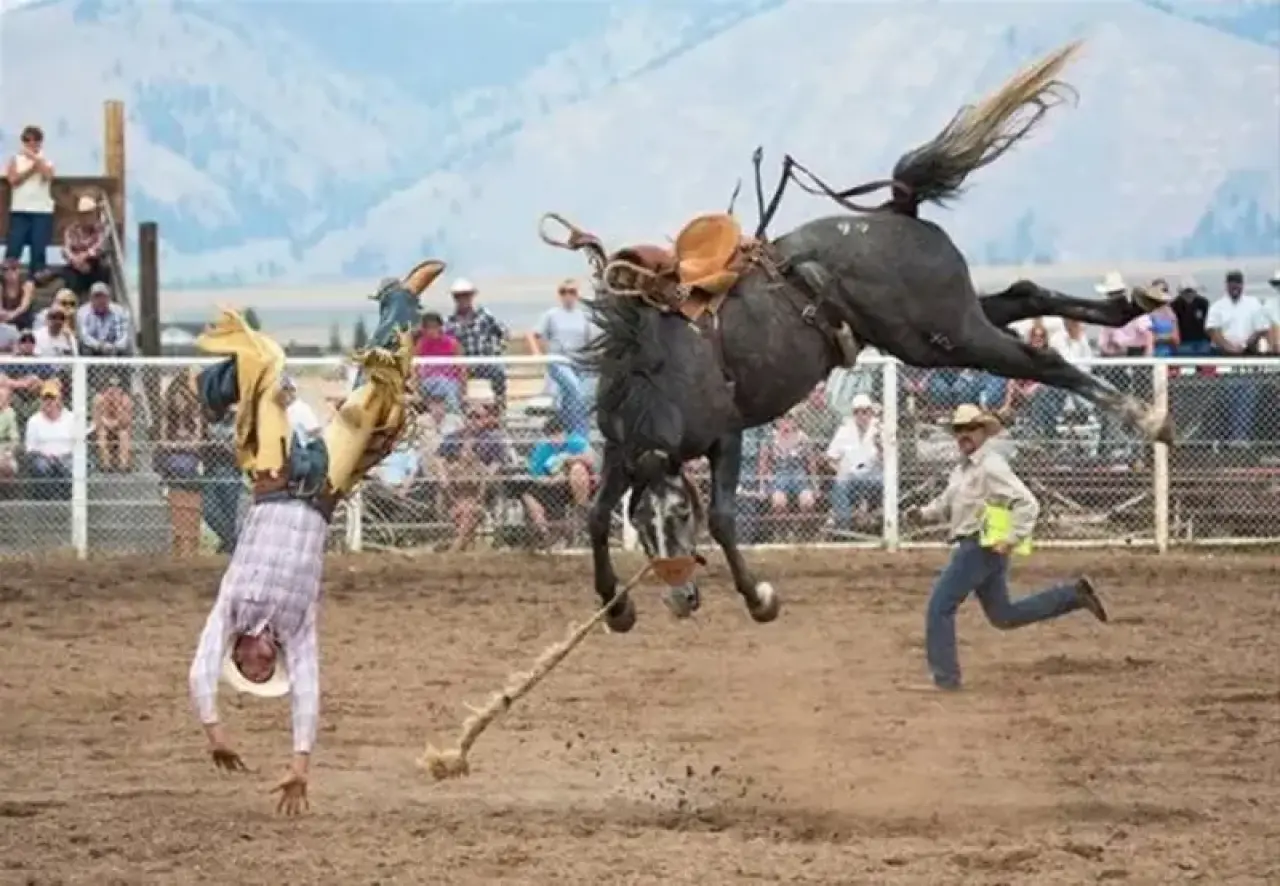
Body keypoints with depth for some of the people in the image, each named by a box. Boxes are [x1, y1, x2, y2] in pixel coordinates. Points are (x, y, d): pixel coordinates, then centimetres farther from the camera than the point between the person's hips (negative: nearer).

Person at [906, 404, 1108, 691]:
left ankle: (944, 677, -1)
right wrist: (923, 514, 7)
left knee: (939, 608, -7)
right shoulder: (962, 469, 14)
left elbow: (1027, 504, -21)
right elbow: (947, 504, 26)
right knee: (1003, 616, 17)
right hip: (969, 548, 10)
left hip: (980, 548, -10)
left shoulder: (991, 467, -16)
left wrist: (1012, 540, -28)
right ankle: (1073, 594, 21)